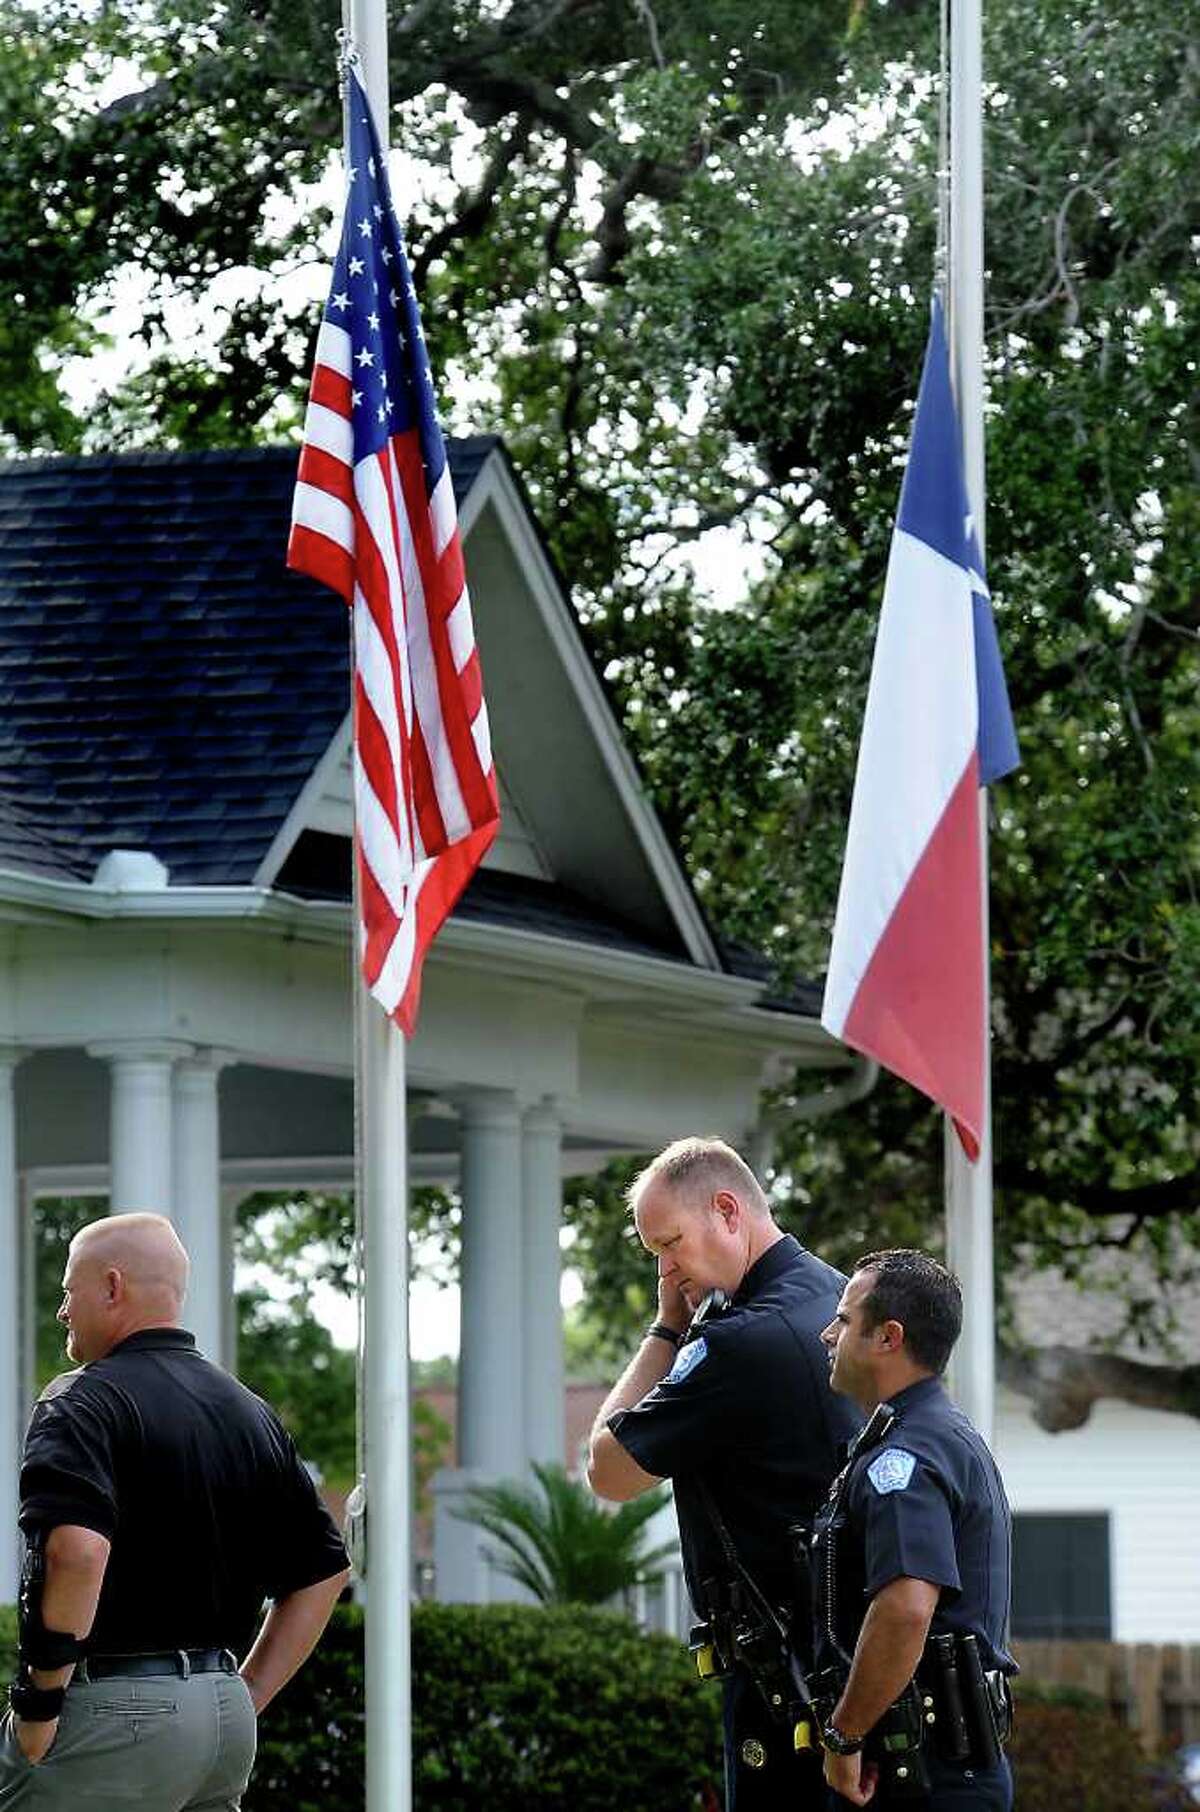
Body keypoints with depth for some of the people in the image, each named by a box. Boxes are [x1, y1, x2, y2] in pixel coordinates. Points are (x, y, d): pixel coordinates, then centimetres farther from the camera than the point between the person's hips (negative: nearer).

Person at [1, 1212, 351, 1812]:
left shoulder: (84, 1400, -9)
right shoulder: (249, 1412, 16)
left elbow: (76, 1549, -26)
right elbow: (322, 1572, 20)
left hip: (109, 1715, -8)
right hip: (228, 1720, 8)